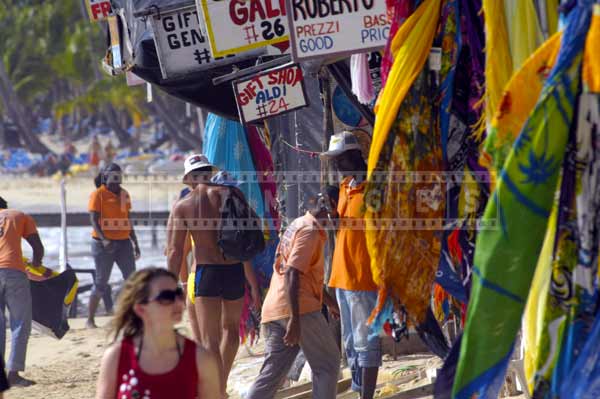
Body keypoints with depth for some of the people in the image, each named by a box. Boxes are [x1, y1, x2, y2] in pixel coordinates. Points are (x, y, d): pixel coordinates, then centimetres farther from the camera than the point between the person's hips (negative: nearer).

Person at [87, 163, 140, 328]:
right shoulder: (98, 194, -5)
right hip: (104, 244, -5)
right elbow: (94, 220, -12)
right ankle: (90, 320, 9)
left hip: (123, 242, 6)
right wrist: (103, 239, -26)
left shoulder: (124, 194, 13)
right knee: (101, 282, -1)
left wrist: (135, 242, 17)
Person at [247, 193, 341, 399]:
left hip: (273, 310, 9)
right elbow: (292, 273, -20)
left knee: (272, 373, 6)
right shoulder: (310, 231, -10)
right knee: (327, 364, 5)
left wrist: (328, 300, 40)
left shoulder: (298, 225, 20)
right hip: (301, 308, -9)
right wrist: (294, 320, -25)